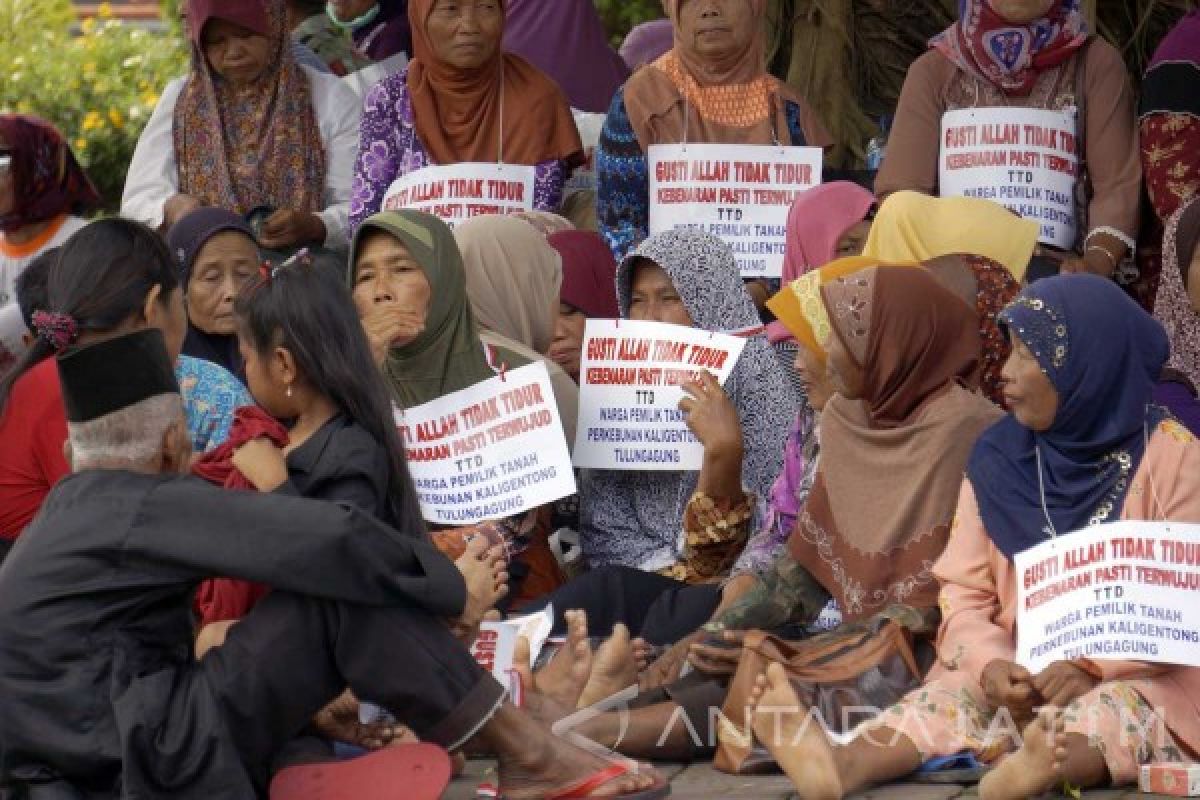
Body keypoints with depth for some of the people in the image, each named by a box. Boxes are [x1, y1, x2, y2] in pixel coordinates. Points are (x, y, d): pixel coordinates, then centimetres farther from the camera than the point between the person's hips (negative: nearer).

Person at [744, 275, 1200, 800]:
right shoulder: (998, 457, 7)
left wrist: (1093, 666, -22)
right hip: (1020, 674, 3)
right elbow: (965, 593, 3)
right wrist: (991, 665, -19)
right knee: (958, 693, -27)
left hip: (1139, 677, -3)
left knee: (1116, 707, -36)